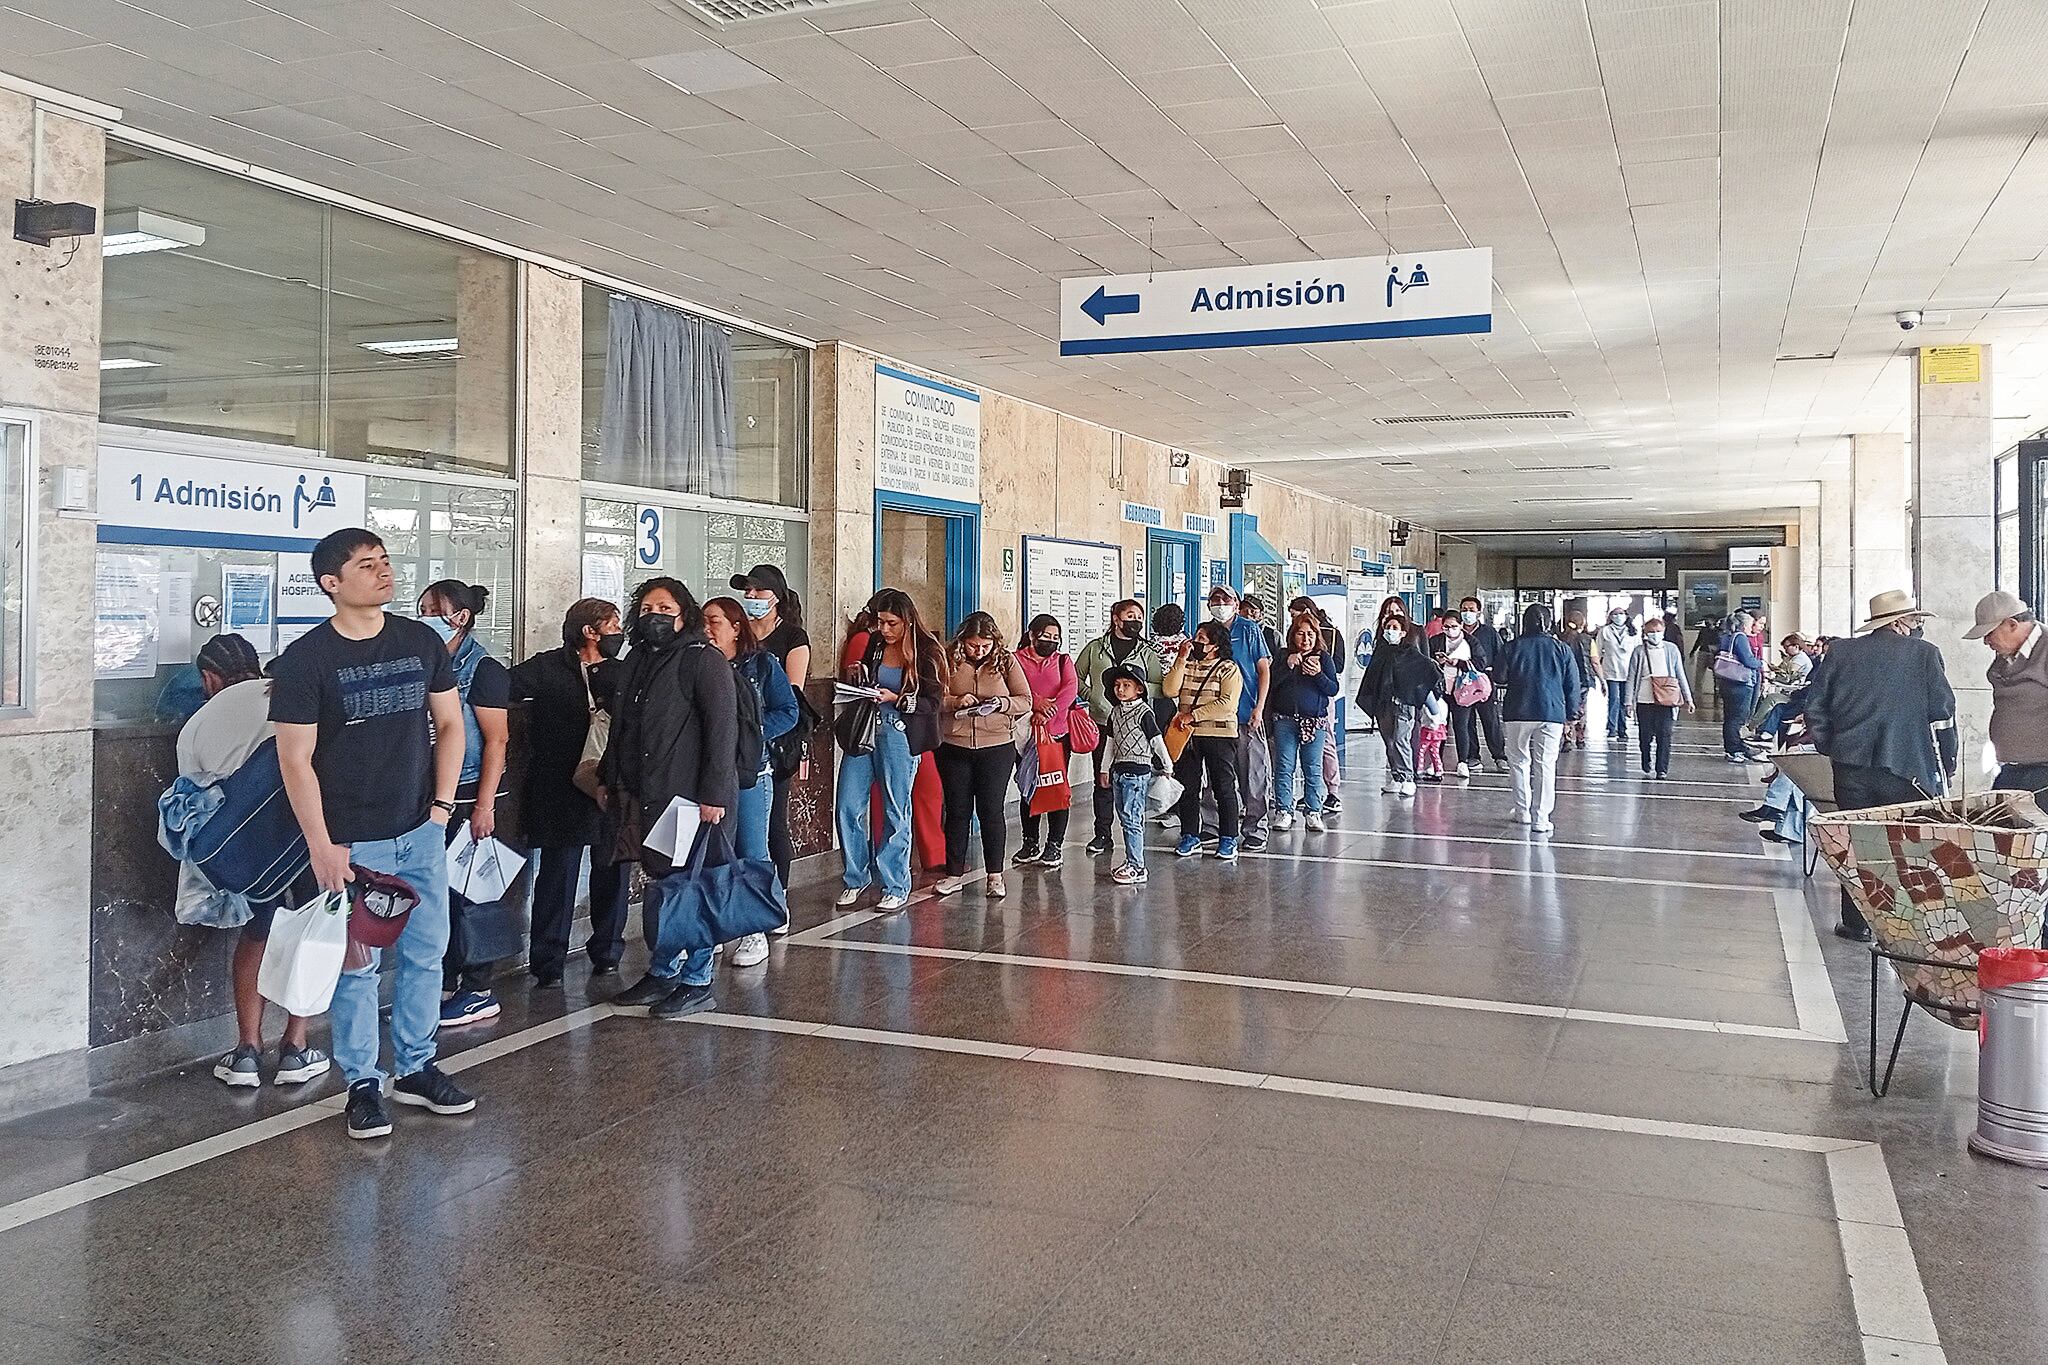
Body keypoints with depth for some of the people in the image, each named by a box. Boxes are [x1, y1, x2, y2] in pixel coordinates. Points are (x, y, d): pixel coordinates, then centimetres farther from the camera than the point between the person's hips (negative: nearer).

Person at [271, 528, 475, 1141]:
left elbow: (450, 725, 12)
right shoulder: (305, 659, -8)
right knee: (357, 965, 2)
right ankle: (363, 1084, 16)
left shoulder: (421, 642, 4)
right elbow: (295, 759, -9)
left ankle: (416, 1068, 26)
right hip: (352, 841, -4)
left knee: (426, 953, 10)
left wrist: (442, 806, 3)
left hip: (420, 834, 4)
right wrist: (322, 845, -13)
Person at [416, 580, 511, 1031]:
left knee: (465, 892, -3)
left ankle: (479, 993, 7)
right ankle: (447, 984, 20)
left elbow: (496, 740, -13)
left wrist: (485, 804, -18)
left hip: (468, 796, -7)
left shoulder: (482, 669, -9)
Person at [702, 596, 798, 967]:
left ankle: (755, 932, 9)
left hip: (750, 772, -3)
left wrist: (750, 732, -13)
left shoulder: (762, 664, 1)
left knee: (752, 855, 0)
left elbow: (788, 711, -1)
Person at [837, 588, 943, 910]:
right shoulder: (875, 642, 7)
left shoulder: (926, 652, -7)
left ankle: (896, 887, 15)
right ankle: (857, 878, 18)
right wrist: (857, 675, 1)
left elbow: (933, 703, -9)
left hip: (899, 735, -5)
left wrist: (895, 699, -20)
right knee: (849, 807, 2)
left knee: (896, 812, 4)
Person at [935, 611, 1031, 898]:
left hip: (997, 747, -1)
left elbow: (1025, 701, 2)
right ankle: (955, 873, 18)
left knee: (991, 809, 3)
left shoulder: (1006, 661, 1)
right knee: (957, 810, 8)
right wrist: (955, 701, -19)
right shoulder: (949, 661, 0)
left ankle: (995, 875, 13)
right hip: (954, 747, 1)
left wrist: (1000, 703, -16)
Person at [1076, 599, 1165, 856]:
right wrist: (1095, 698, -3)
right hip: (1102, 722, 0)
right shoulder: (1095, 648, 9)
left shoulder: (1146, 652, 10)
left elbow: (1161, 687, 4)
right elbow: (1076, 677, 11)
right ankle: (1102, 834, 11)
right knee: (1103, 778, 3)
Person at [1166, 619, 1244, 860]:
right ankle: (1190, 837, 17)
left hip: (1220, 735, -4)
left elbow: (1227, 703, -14)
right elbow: (1171, 690, -3)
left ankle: (1228, 840, 9)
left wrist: (1193, 716, -15)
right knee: (1187, 788, 7)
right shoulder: (1185, 665, 12)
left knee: (1224, 788, 0)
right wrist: (1181, 660, -9)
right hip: (1186, 735, 4)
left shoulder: (1229, 669, -2)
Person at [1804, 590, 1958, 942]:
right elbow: (1942, 712, -4)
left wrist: (1830, 748, 15)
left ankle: (1857, 923, 14)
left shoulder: (1842, 652, 5)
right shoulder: (1925, 653, -2)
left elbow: (1814, 705, 6)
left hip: (1852, 765, 3)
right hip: (1908, 767, -2)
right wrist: (1946, 762, 5)